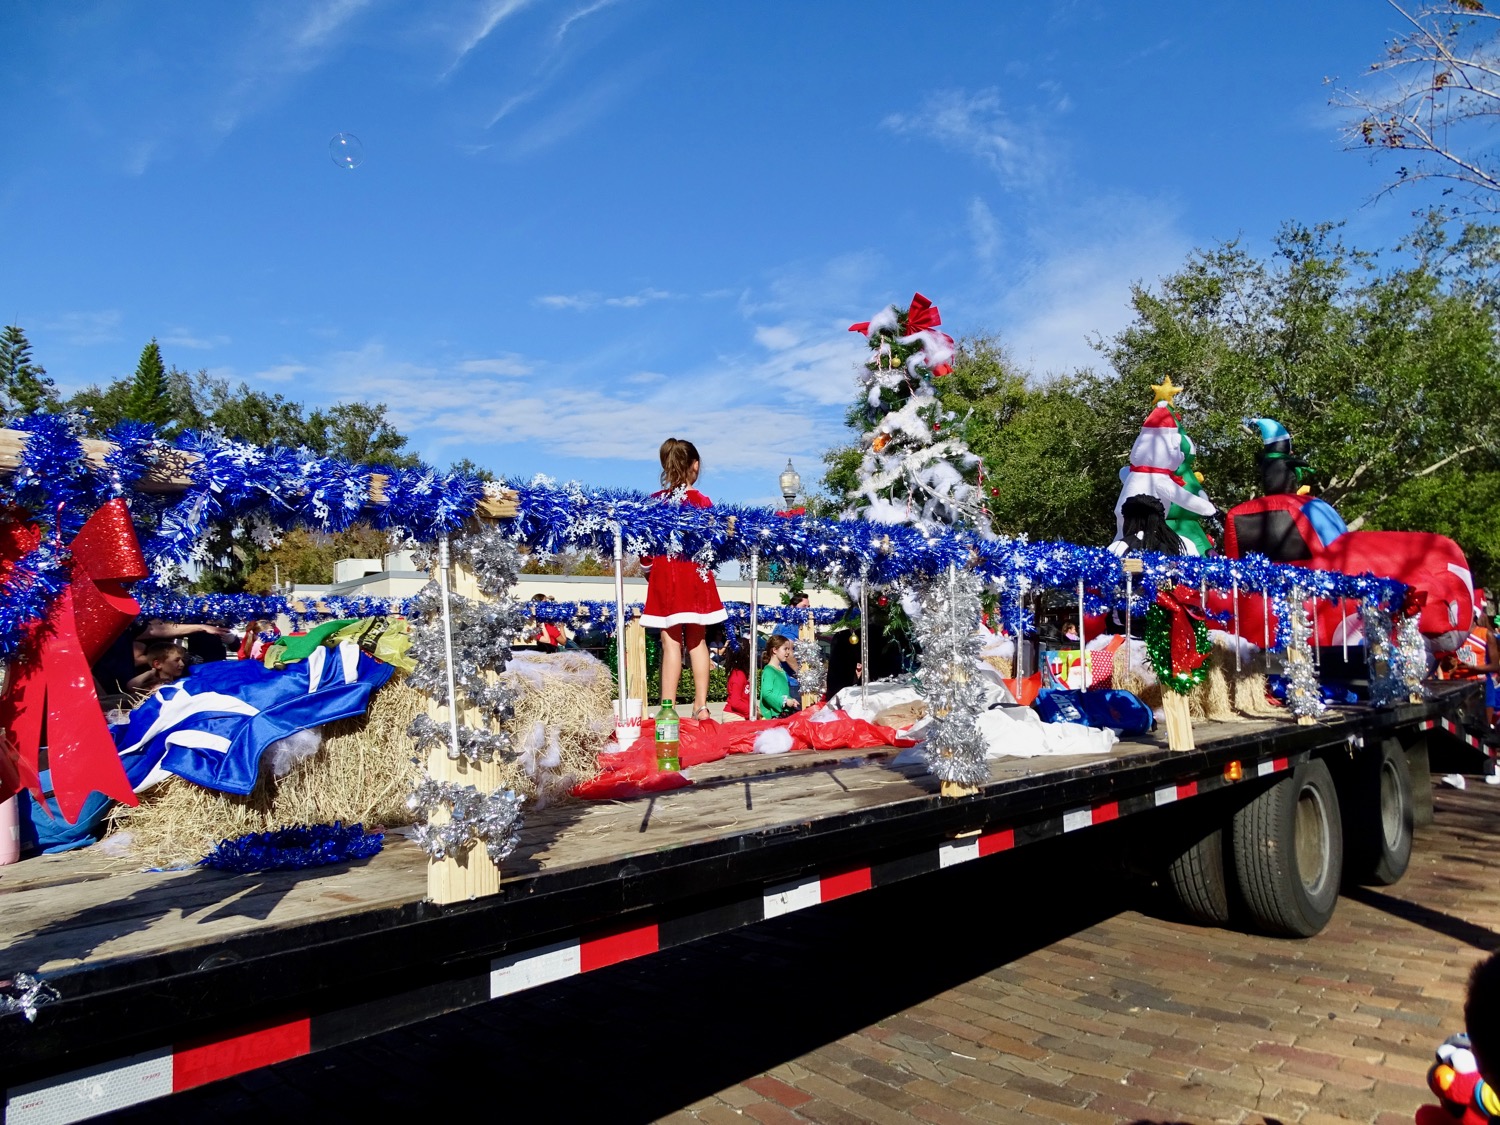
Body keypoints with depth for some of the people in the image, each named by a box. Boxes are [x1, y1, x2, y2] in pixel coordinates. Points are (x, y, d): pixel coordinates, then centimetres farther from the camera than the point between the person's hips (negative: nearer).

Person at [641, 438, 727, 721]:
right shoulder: (702, 502, -6)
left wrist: (647, 569, 15)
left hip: (664, 574, 0)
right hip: (696, 575, 0)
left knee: (671, 643, 1)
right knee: (697, 641, 10)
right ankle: (701, 705, 14)